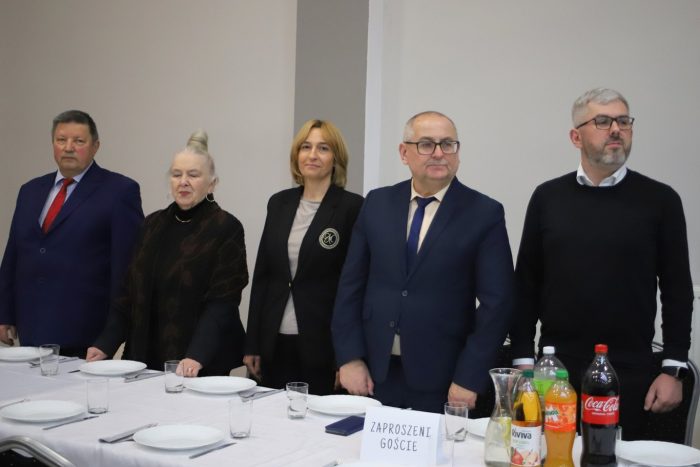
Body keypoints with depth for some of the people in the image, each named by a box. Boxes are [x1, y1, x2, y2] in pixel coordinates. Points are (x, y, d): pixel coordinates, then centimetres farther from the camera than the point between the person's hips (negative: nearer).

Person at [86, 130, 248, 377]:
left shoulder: (226, 228, -9)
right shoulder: (153, 224, 8)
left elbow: (222, 301, -16)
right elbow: (132, 291, 10)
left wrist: (197, 356, -27)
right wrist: (105, 343, 0)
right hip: (148, 357, 5)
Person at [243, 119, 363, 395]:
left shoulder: (352, 207, -6)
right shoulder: (279, 203, 8)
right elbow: (262, 274, 10)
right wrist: (252, 345, 7)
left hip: (324, 344, -4)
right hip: (275, 343, 4)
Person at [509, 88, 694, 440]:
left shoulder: (659, 200, 1)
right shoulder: (548, 197, 4)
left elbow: (677, 289, 2)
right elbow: (526, 284, 5)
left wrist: (673, 369, -3)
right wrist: (522, 360, 1)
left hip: (630, 374, -1)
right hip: (555, 370, 1)